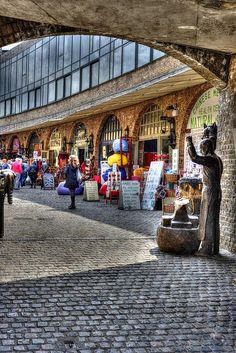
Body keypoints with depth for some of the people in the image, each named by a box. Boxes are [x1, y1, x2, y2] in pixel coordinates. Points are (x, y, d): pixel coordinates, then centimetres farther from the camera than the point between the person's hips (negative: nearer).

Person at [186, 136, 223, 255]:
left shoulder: (210, 159, -17)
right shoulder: (217, 159, 14)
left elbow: (194, 157, -29)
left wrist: (189, 143, -18)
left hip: (210, 192, -10)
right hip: (216, 191, 10)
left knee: (208, 220, -5)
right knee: (213, 220, 13)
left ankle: (206, 249, -2)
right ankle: (214, 248, 20)